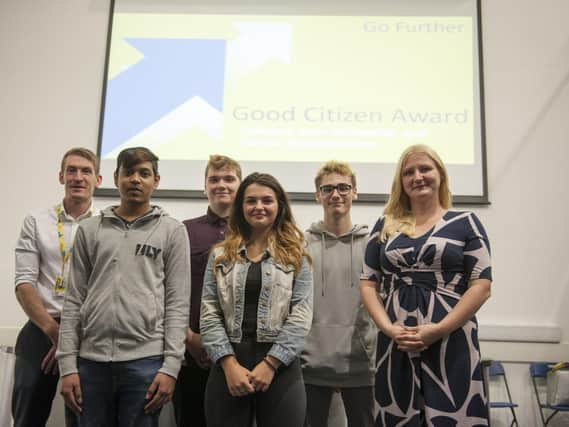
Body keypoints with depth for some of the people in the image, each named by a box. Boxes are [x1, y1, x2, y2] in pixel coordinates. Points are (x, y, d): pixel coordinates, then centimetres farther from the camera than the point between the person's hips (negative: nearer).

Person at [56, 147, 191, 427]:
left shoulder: (172, 231, 5)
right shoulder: (89, 229, 10)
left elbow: (178, 303, -1)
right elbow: (74, 301, 8)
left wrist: (170, 365, -8)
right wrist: (67, 364, 1)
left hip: (145, 359, -2)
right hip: (92, 360, 2)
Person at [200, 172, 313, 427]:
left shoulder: (295, 256, 4)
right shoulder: (221, 255, 8)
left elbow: (301, 317, -4)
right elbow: (209, 315, 1)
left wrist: (269, 364, -13)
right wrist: (229, 364, -10)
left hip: (280, 368, -1)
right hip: (228, 366, 2)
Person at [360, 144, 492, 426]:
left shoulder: (465, 223, 4)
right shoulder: (385, 226, 12)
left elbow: (481, 286, -3)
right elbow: (368, 283, 9)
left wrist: (438, 330, -14)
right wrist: (388, 328, -7)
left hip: (452, 342, -2)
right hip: (395, 345, 3)